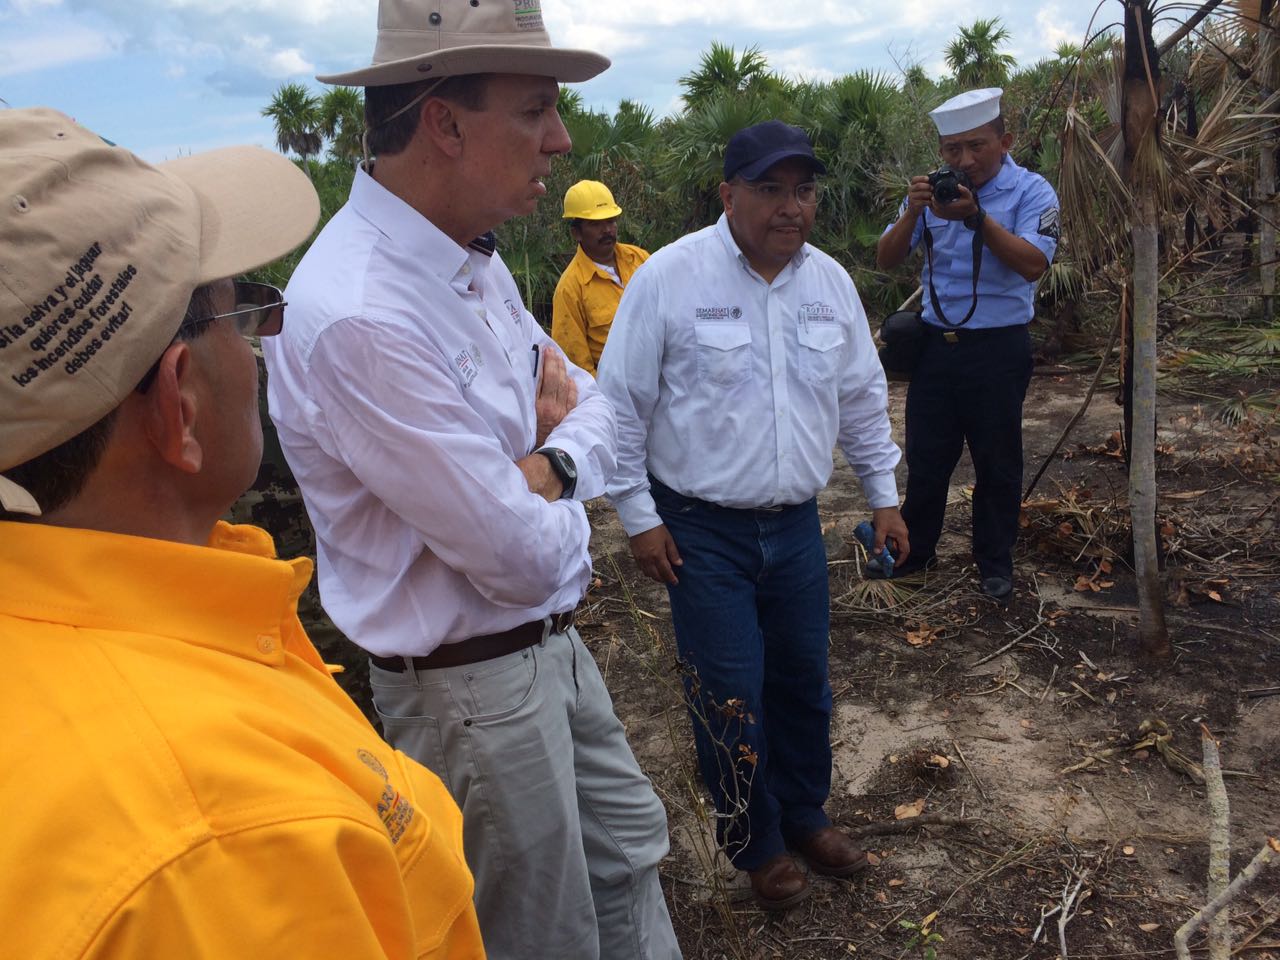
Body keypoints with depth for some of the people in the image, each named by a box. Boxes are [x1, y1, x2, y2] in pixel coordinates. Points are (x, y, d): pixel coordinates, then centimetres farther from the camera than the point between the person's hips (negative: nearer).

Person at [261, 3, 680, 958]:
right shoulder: (361, 315, -30)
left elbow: (595, 412, 5)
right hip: (474, 684, -8)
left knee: (628, 848, 26)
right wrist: (561, 505, -6)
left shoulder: (473, 260, 1)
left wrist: (542, 465, -16)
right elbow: (525, 560, -27)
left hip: (553, 645, 8)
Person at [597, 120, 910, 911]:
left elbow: (862, 398, 15)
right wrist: (639, 516, -7)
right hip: (701, 532, -4)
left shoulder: (830, 281, 4)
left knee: (804, 681, 16)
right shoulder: (670, 276, -12)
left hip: (796, 524, 5)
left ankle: (805, 814, 42)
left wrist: (885, 494, 16)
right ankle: (755, 842, 29)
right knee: (731, 696, 3)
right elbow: (622, 402, -7)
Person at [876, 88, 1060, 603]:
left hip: (998, 348, -3)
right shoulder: (936, 191, 6)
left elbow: (1033, 264, -21)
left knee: (997, 464, 9)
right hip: (935, 343, 4)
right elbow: (886, 259, 0)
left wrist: (976, 216, -28)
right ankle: (915, 549, 30)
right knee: (926, 458, 14)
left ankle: (995, 564, 26)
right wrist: (912, 211, -17)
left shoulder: (1031, 191, -6)